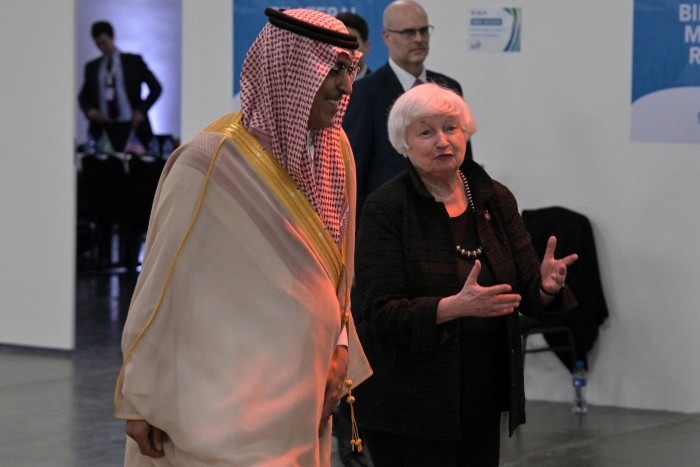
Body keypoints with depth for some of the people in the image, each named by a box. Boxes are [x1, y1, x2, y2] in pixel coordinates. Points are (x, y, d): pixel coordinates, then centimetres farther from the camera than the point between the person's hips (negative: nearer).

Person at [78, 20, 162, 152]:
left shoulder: (134, 61, 7)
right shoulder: (92, 67, 15)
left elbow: (156, 88, 8)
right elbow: (83, 97, 23)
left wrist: (141, 110, -3)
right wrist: (89, 110, 1)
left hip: (130, 127, -2)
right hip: (102, 129, 2)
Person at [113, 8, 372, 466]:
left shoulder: (335, 151, 3)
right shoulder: (213, 162, -17)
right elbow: (163, 282, -12)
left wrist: (339, 349, 4)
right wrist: (141, 404, -9)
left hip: (301, 401, 7)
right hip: (228, 406, -7)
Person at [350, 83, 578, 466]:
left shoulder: (495, 200, 6)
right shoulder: (384, 209, -10)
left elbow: (526, 295, 5)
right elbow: (382, 314, -16)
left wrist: (546, 287, -18)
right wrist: (455, 307, -31)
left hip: (482, 399, 5)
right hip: (409, 404, -5)